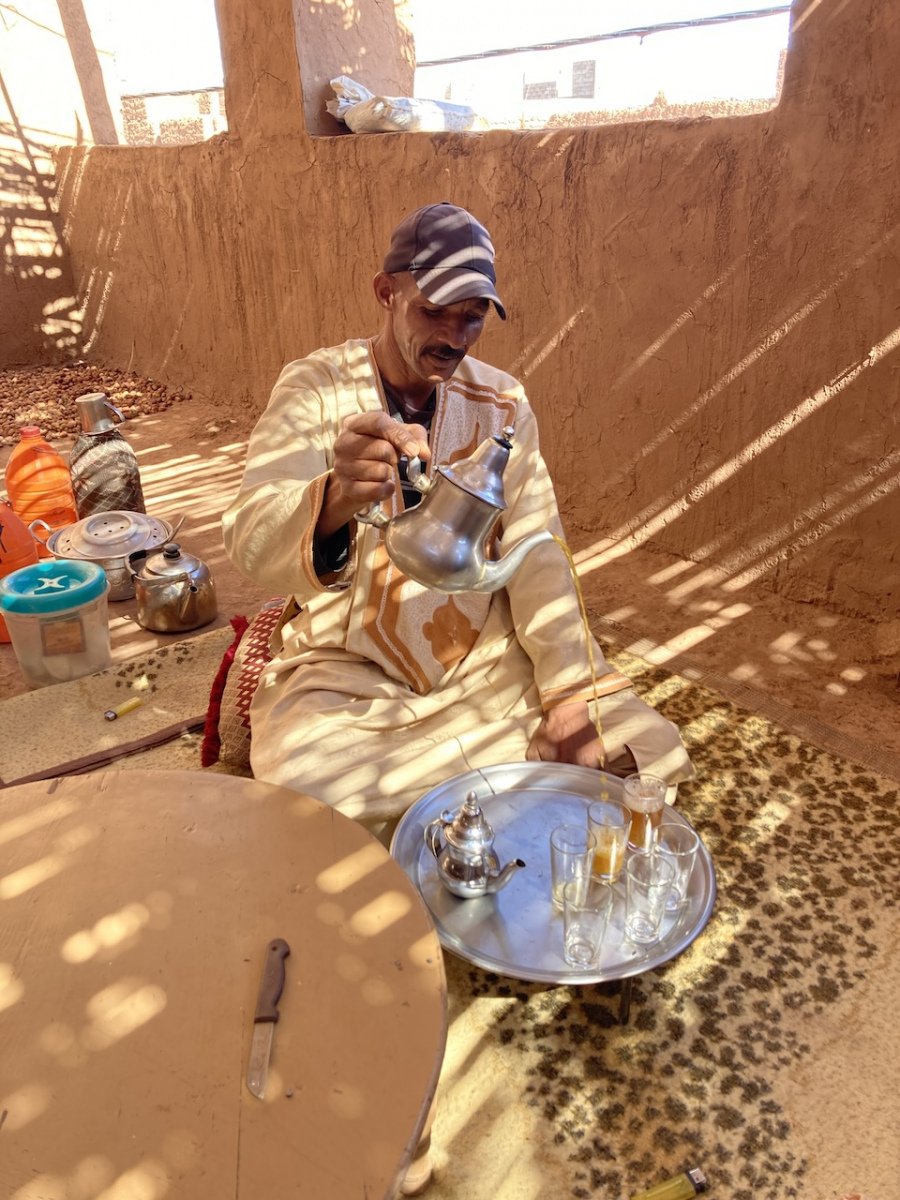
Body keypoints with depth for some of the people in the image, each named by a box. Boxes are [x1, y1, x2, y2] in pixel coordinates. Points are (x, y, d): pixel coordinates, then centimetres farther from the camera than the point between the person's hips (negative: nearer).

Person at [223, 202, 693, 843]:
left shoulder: (501, 401, 1)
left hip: (487, 658, 3)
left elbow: (537, 553, -3)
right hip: (351, 670, -3)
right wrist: (335, 501, -47)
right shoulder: (314, 388, -8)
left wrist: (568, 694, -13)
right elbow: (251, 539, -24)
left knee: (644, 744, -10)